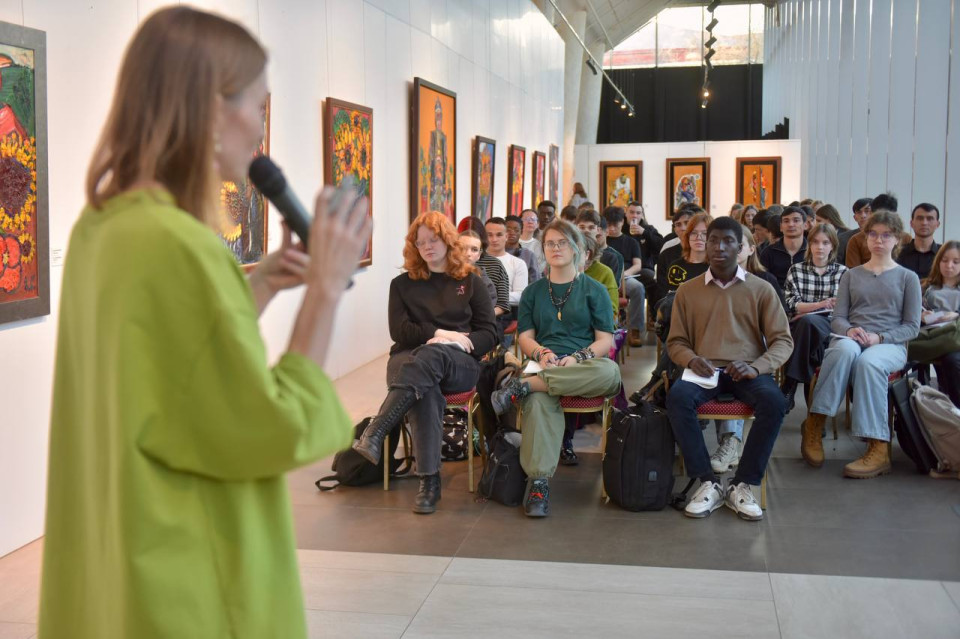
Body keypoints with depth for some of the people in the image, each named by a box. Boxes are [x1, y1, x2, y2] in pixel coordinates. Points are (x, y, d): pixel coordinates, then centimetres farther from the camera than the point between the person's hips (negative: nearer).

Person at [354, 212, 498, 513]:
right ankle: (429, 481, -43)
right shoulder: (403, 284, 18)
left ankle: (374, 435, -51)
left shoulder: (471, 281, 17)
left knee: (431, 357, -39)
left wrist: (455, 343, -11)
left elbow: (489, 334, 8)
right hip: (409, 358, 0)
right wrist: (438, 334, -11)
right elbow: (399, 330, 4)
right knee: (425, 388, -39)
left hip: (459, 364, 0)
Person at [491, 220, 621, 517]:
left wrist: (578, 358, -15)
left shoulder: (594, 290, 14)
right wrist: (542, 353, -11)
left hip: (584, 367, 0)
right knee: (539, 400, -38)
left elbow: (606, 340, 5)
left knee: (610, 373, -39)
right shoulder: (533, 291, 22)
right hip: (544, 365, 0)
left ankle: (523, 386, -35)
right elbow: (525, 337, 13)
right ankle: (538, 483, -42)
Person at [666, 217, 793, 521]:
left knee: (774, 401, -34)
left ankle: (742, 485, -21)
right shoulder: (687, 291, 13)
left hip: (748, 371, 0)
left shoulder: (761, 289, 9)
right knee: (677, 396, -33)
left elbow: (783, 341, 4)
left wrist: (756, 367, -15)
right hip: (705, 370, 1)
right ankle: (708, 482, -24)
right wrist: (691, 359, -9)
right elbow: (676, 342, 15)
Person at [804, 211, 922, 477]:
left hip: (890, 345, -2)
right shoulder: (851, 275, 22)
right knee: (846, 349, -39)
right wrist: (849, 331, -11)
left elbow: (912, 326, 6)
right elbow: (837, 318, 14)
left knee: (868, 361, -40)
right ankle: (814, 425, -38)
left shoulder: (908, 278, 15)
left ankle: (878, 449, -44)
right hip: (850, 340, 2)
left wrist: (879, 337, -13)